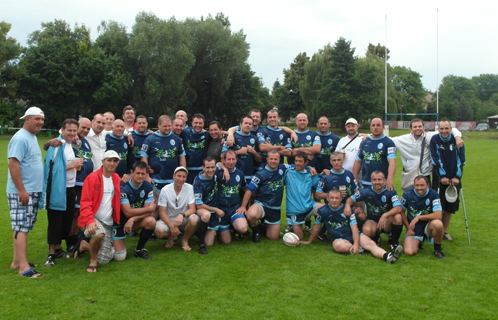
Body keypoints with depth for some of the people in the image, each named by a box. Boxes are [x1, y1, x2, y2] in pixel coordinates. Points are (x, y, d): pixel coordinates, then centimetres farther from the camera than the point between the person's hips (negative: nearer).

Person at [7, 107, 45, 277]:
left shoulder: (32, 137, 15)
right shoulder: (20, 138, -14)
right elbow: (13, 164, -21)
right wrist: (21, 190, -22)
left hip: (32, 192, 9)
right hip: (21, 192, -9)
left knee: (22, 228, 13)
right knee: (21, 228, -9)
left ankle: (17, 261, 21)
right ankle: (24, 267, -9)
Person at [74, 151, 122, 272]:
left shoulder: (116, 179, 9)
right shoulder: (92, 178, -9)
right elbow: (85, 202, -14)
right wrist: (90, 221, -29)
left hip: (108, 223, 6)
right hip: (94, 220, -6)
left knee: (104, 260, 3)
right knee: (99, 233, -40)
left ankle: (85, 245, 32)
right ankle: (93, 261, -10)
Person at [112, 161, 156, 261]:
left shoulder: (147, 186, -7)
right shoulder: (123, 186, -21)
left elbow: (149, 212, -12)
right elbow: (128, 212, -25)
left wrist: (132, 219, -27)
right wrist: (149, 208, -17)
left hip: (134, 222, 4)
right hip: (119, 222, -4)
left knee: (151, 221, -27)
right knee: (119, 257, -15)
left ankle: (139, 249, -4)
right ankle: (111, 243, 21)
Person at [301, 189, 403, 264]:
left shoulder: (347, 210, -2)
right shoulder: (323, 211, -1)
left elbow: (354, 229, -8)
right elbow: (317, 228, 13)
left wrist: (356, 244, -25)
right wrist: (309, 241, 21)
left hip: (353, 235, 1)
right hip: (339, 238, -1)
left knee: (370, 243, -30)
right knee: (338, 245, -41)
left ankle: (387, 256, -53)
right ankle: (358, 249, -28)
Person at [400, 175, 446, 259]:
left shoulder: (433, 194, -12)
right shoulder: (408, 194, -7)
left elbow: (438, 215, -22)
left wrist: (418, 217, -23)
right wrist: (408, 228, -3)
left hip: (428, 227, -1)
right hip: (413, 229, 1)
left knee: (438, 224, -36)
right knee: (409, 252, -21)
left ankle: (437, 249, -7)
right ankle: (418, 242, 17)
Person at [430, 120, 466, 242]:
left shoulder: (456, 140, 0)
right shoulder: (434, 140, -6)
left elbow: (461, 159, 0)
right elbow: (435, 160, -9)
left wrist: (457, 177, -8)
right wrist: (442, 176, -15)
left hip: (454, 179, 3)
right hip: (439, 179, -3)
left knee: (450, 207, 8)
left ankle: (445, 231, 21)